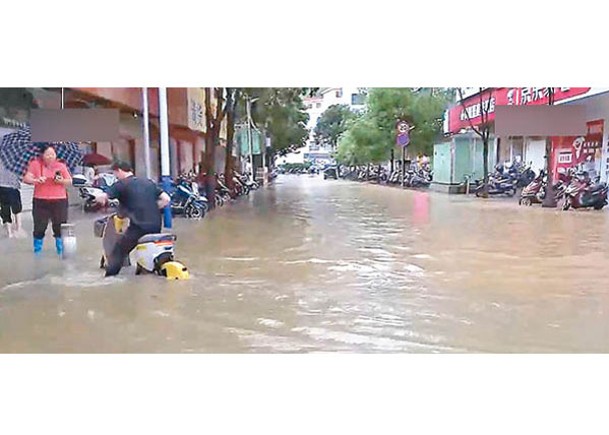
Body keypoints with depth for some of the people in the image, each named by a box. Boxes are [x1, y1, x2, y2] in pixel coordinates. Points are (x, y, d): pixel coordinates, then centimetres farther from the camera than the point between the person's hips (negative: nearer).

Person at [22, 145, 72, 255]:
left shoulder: (61, 165, 6)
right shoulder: (35, 164, 3)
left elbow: (70, 181, 7)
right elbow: (26, 179, -3)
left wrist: (62, 181, -14)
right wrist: (36, 180, -21)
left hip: (59, 200, 1)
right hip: (41, 201, 0)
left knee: (60, 227, 3)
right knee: (39, 227, 3)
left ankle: (61, 250, 18)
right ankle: (37, 250, 19)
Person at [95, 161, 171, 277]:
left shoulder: (121, 184, 2)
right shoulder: (149, 182, 16)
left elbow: (101, 198, -9)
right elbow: (166, 199, 11)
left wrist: (103, 202, 14)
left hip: (138, 227, -5)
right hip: (156, 227, 5)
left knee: (118, 253, 9)